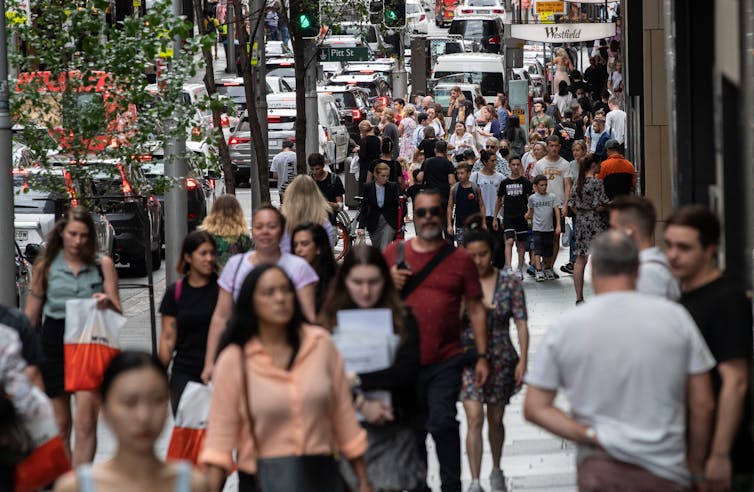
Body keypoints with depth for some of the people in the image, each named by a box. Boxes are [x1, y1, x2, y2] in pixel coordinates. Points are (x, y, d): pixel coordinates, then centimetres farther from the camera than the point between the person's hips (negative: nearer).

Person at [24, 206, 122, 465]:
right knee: (59, 426, 8)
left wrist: (107, 303, -17)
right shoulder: (45, 266, 6)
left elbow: (118, 313, 5)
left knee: (85, 424, -13)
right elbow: (30, 316, 12)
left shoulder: (103, 265, 4)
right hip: (54, 346, 2)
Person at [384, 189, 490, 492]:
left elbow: (475, 309, 4)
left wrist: (482, 356, 0)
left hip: (445, 361, -2)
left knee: (442, 422, -17)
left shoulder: (460, 259, 1)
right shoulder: (394, 253, 5)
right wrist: (390, 283, -9)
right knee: (413, 429, 12)